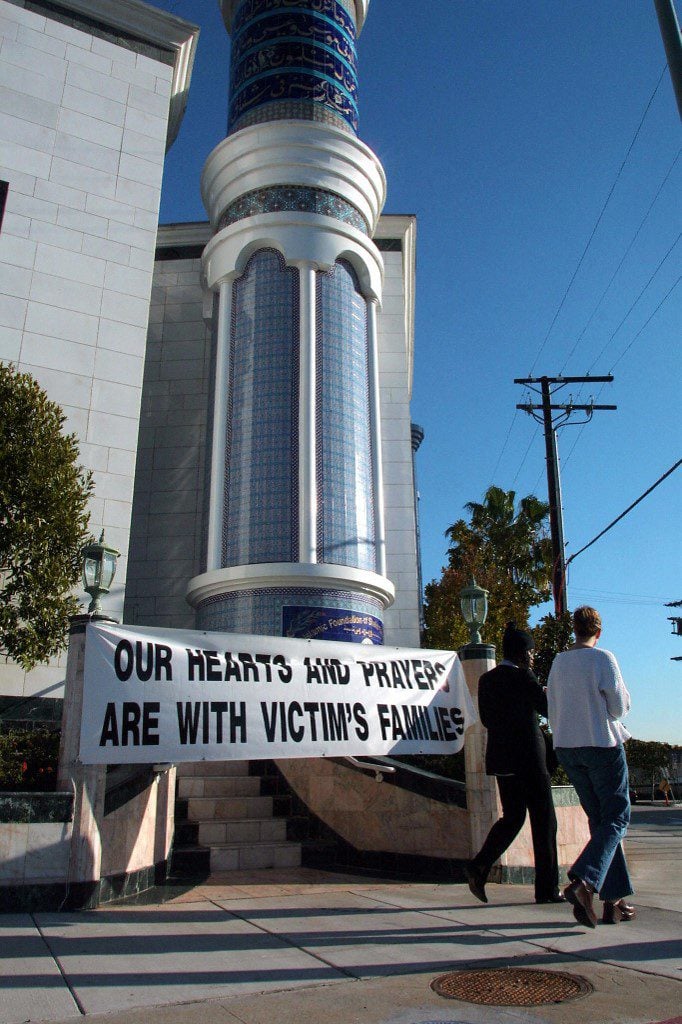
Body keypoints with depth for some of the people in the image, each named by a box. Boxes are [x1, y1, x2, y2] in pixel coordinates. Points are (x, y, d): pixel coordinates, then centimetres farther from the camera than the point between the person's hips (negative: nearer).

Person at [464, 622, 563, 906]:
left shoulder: (486, 679, 8)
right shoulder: (522, 677, -13)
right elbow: (551, 710, -10)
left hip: (500, 759, 7)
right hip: (528, 757, -7)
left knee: (512, 818, 16)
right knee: (543, 821, 5)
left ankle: (479, 866, 0)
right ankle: (547, 889, 11)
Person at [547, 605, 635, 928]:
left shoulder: (558, 662, 7)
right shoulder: (602, 659, -10)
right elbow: (620, 707, -7)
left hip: (566, 747, 6)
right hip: (602, 745, -6)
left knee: (599, 819, 13)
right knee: (616, 817, 3)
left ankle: (613, 902, 14)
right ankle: (583, 881, -16)